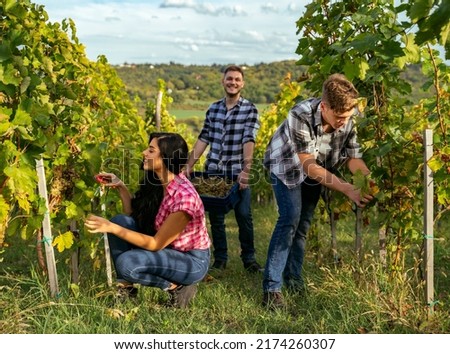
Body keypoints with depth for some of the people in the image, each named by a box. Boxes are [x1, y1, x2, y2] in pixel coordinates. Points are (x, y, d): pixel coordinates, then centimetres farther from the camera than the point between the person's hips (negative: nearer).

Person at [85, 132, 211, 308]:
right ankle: (126, 287, -1)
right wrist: (120, 187, -5)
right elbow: (134, 216, 5)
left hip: (192, 261, -8)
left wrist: (111, 228, -27)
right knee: (120, 221, -10)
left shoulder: (184, 196, -30)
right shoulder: (156, 182, -6)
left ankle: (177, 287, -6)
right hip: (166, 249, 8)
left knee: (127, 263, -28)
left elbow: (156, 244, -24)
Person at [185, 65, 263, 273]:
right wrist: (189, 165, 4)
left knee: (244, 215, -2)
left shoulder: (249, 109, -3)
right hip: (213, 170, 4)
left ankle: (249, 258, 15)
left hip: (237, 172, -3)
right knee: (215, 216, 8)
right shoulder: (213, 108, 9)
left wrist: (246, 170, -27)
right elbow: (203, 139, 10)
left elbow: (249, 141, -15)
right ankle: (220, 259, 22)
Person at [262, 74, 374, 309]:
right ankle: (271, 287, -16)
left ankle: (293, 277, 24)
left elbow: (353, 157, -14)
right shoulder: (300, 116, -39)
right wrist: (348, 190, -40)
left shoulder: (347, 120, -24)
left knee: (304, 223, 8)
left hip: (315, 170, 5)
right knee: (290, 218, -19)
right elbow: (309, 166, -35)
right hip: (286, 166, -5)